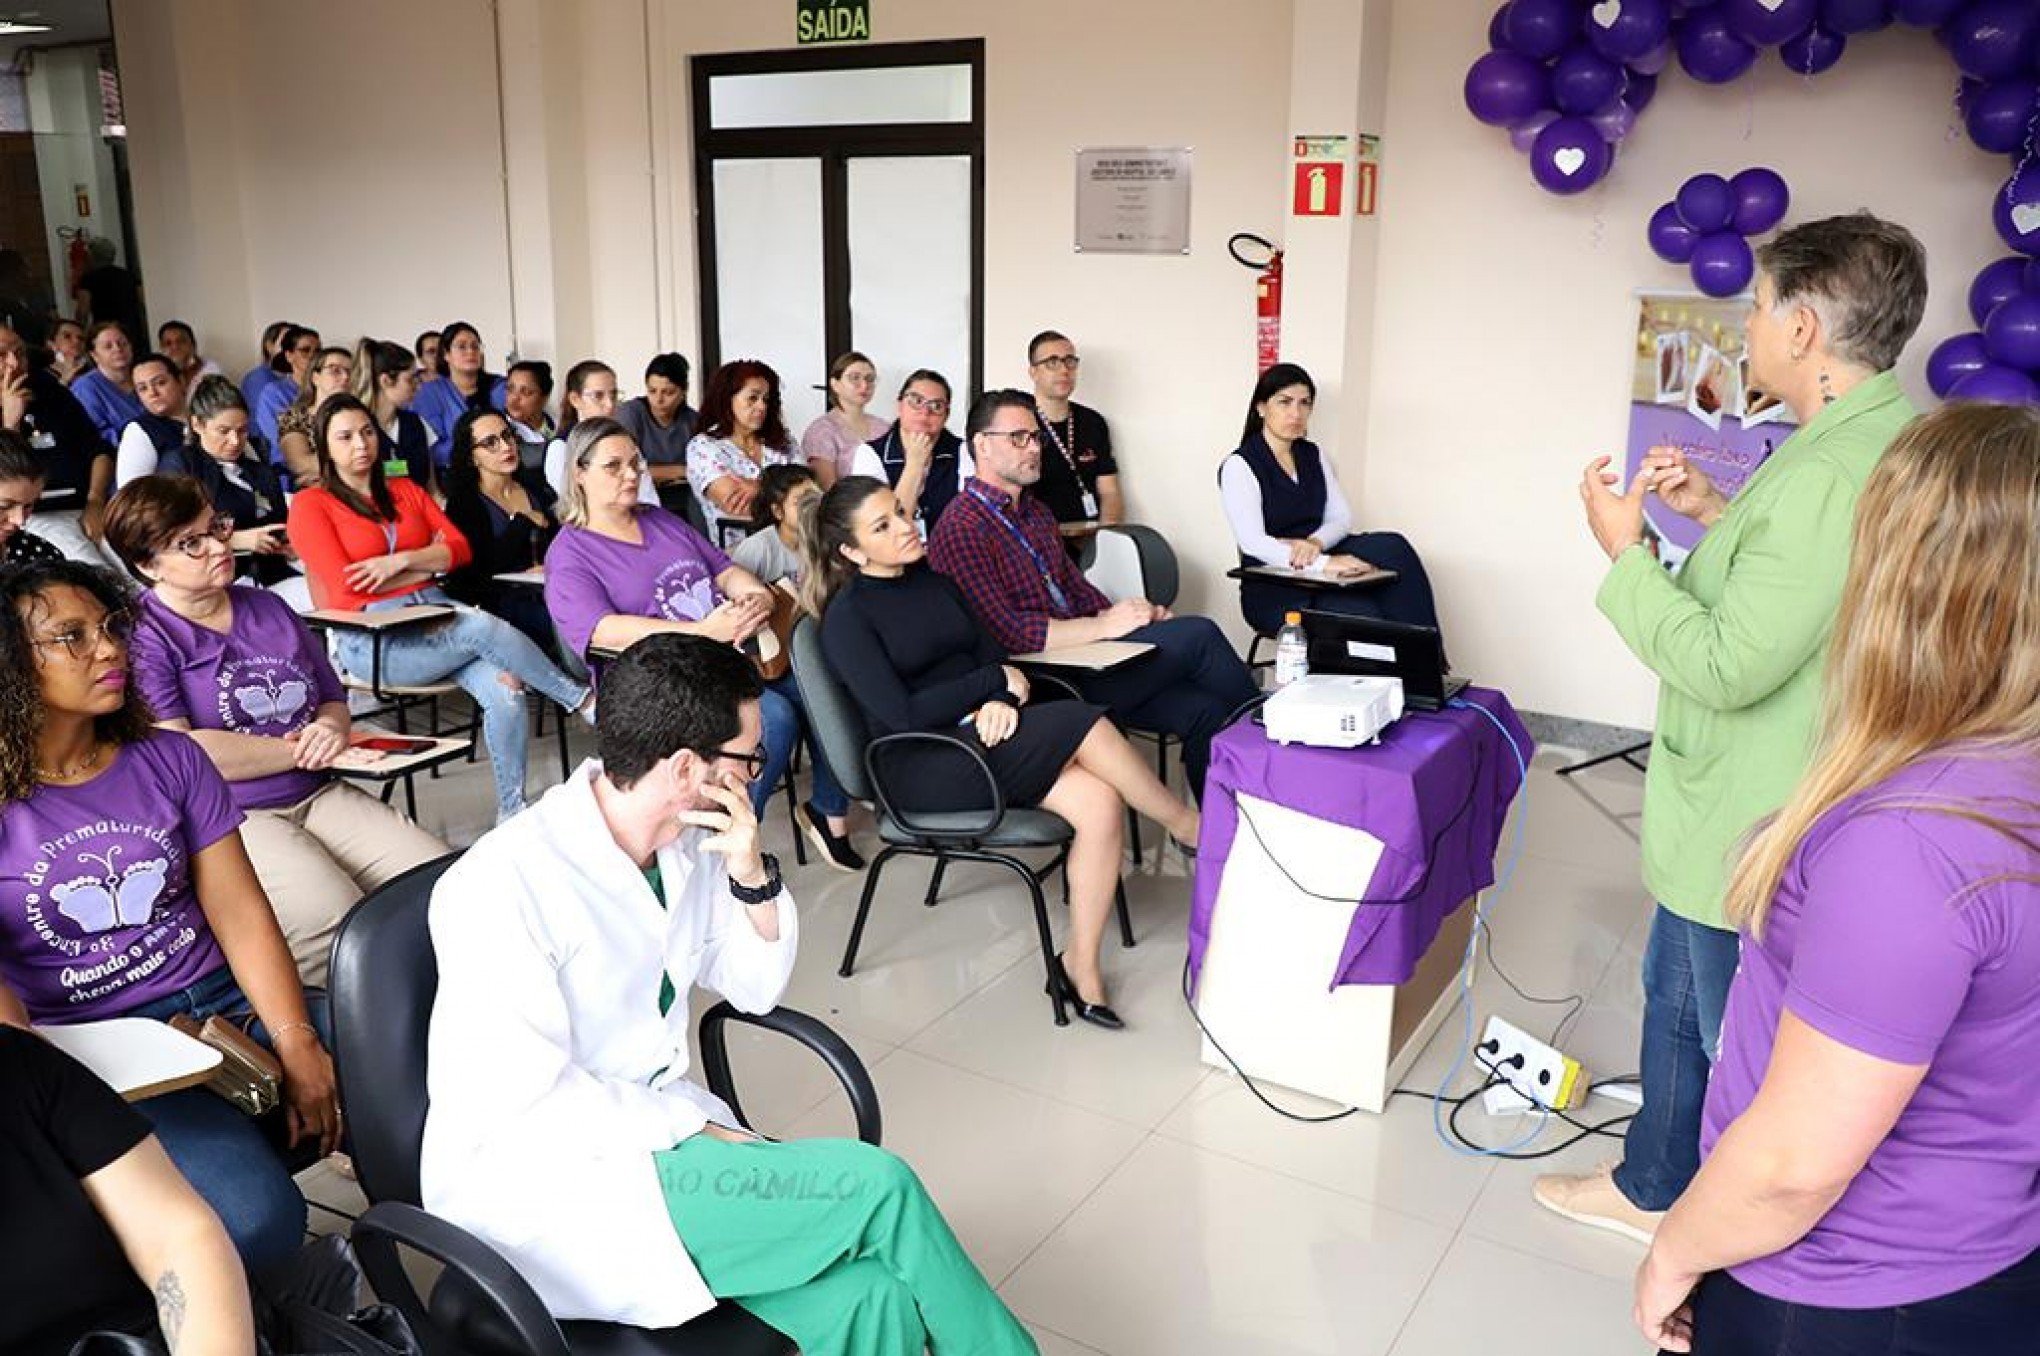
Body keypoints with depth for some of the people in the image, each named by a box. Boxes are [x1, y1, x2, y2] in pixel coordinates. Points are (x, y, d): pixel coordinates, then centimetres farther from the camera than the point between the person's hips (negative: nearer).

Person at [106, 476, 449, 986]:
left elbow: (334, 701, 25)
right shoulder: (140, 636, -1)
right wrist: (298, 749, -7)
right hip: (225, 821, -6)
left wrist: (330, 728, -2)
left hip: (318, 796, 7)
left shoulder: (269, 608, 20)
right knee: (338, 924, -33)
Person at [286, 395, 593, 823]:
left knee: (505, 691, -25)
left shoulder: (405, 491, 21)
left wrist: (400, 561, -8)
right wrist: (430, 563, 0)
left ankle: (512, 811, -19)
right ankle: (582, 699, -15)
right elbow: (346, 587, -6)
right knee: (486, 626, -31)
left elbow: (461, 548, 10)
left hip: (435, 612, 5)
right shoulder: (310, 504, 6)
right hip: (372, 638, -5)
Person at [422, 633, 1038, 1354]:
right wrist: (700, 1131, -15)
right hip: (539, 1181, -6)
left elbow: (756, 989, 11)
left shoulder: (689, 842, 0)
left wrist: (753, 876, -7)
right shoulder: (503, 886, -21)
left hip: (653, 1123, 6)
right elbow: (530, 1103, -21)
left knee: (869, 1296, -21)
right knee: (877, 1188, -19)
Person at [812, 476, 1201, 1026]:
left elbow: (990, 648, 12)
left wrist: (999, 702, -11)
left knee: (1100, 802, -21)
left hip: (981, 734, 7)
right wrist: (996, 681, -8)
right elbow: (901, 714, -14)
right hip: (923, 766, -7)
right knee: (1082, 724, -25)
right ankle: (1190, 829, -4)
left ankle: (1081, 965, -12)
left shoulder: (934, 578, 15)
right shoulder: (846, 618, -5)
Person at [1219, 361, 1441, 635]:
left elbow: (1342, 518, 8)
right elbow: (1252, 542, -20)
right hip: (1274, 592, -6)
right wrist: (1324, 562, -33)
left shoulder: (1314, 456, 14)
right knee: (1363, 613, -32)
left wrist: (1315, 543, -17)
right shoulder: (1239, 466, -8)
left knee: (1392, 547, -22)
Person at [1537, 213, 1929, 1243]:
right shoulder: (1890, 436, 5)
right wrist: (1719, 517, 9)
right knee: (1675, 993, 26)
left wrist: (1625, 552, -17)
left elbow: (1727, 666, -28)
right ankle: (1650, 1188, 45)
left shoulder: (1834, 473, -29)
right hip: (1726, 811, 11)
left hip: (1749, 831, -11)